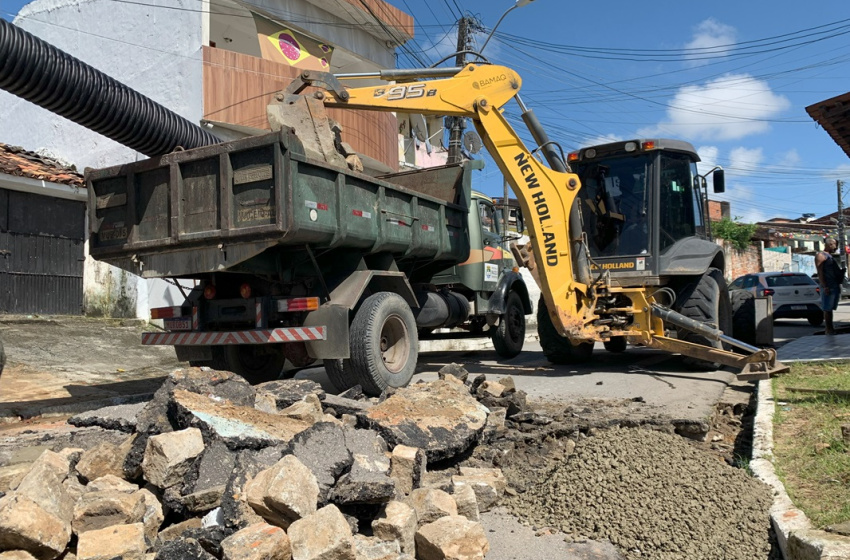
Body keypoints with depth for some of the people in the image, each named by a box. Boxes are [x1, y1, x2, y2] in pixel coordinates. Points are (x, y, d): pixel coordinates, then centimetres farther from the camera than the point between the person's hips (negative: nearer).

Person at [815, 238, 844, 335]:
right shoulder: (821, 255, -7)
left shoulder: (830, 256, 22)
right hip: (828, 287, -9)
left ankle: (831, 328, 11)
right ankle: (829, 329, -7)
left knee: (830, 308, 9)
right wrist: (825, 286, -21)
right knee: (827, 309, -7)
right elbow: (820, 273, -15)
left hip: (836, 286, 9)